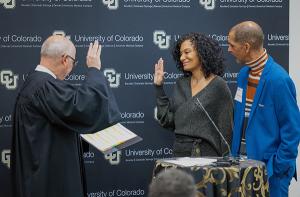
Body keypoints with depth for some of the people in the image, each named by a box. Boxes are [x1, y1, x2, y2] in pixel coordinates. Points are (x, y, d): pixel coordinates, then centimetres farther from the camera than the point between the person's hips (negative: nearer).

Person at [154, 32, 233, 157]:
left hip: (206, 154, -5)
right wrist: (159, 87, 5)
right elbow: (167, 121, 6)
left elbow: (226, 129, -7)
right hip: (179, 153, 5)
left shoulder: (218, 86, -8)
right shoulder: (181, 84, 9)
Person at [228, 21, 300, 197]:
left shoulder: (278, 79, -18)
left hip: (269, 169, -7)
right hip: (242, 162, 7)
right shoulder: (244, 74, 6)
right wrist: (235, 154, 11)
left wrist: (278, 168, -14)